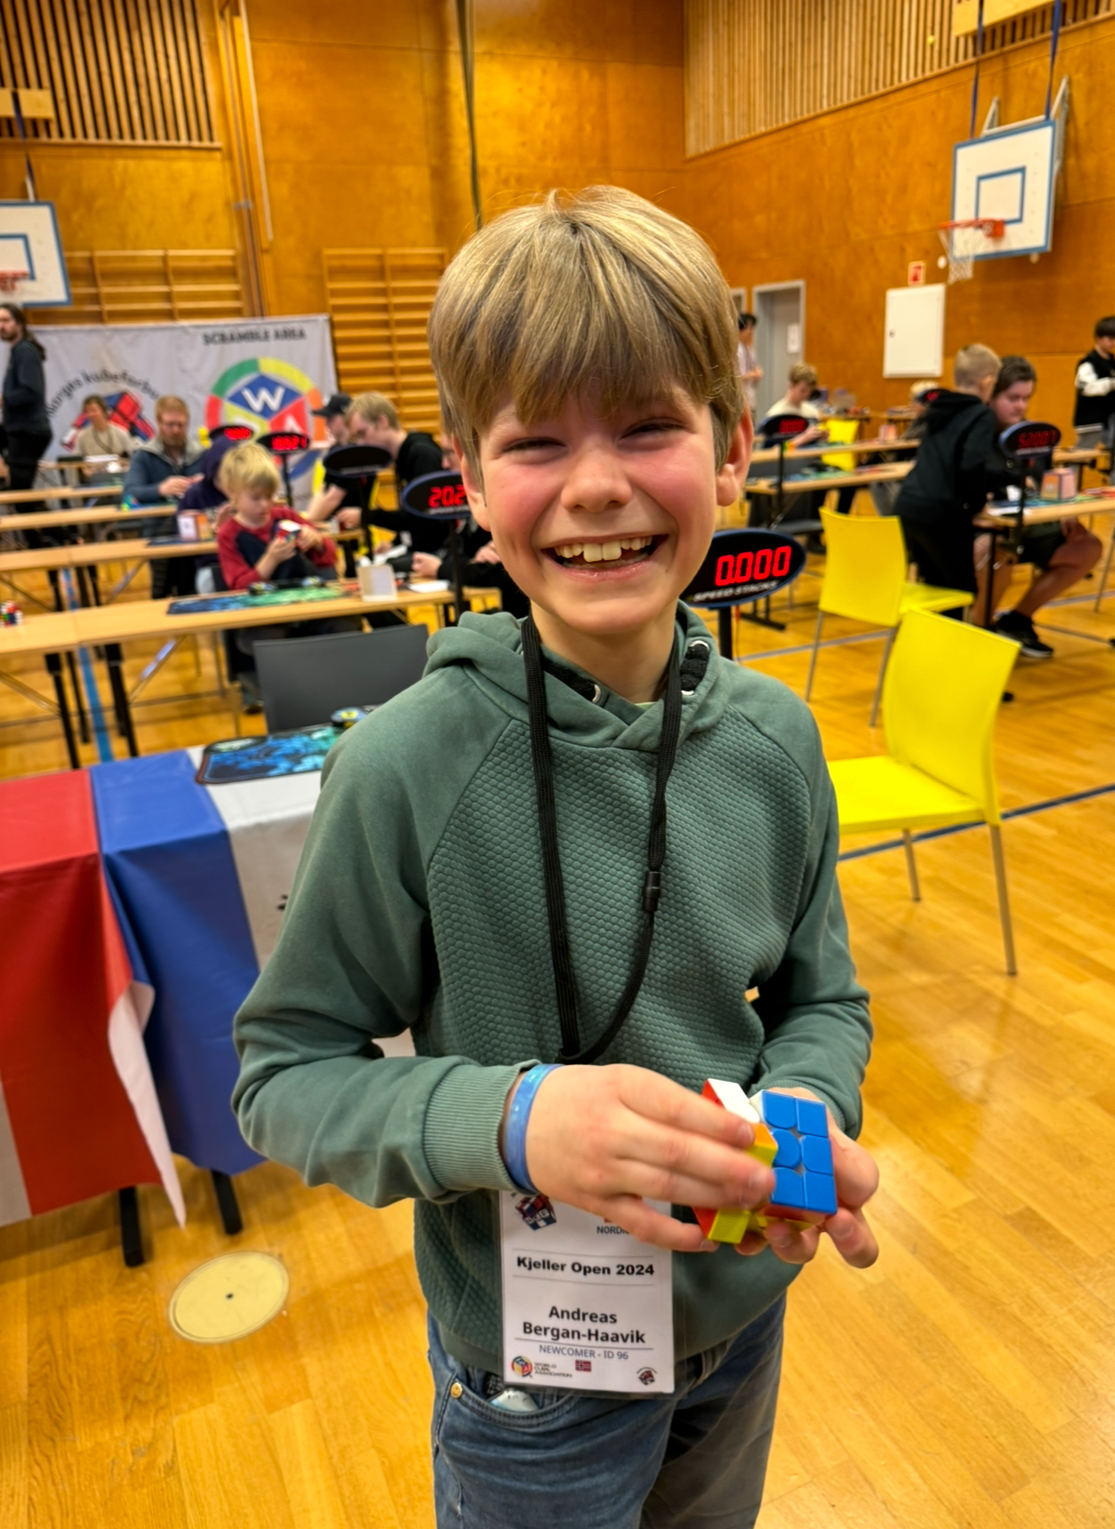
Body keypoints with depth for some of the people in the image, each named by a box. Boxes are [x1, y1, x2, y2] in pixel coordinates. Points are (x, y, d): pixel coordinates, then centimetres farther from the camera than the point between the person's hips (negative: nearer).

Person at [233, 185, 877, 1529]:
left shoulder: (773, 738, -13)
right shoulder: (407, 765, -25)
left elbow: (818, 995, 0)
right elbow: (284, 1074, -16)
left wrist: (808, 1113, -20)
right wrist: (511, 1122, -32)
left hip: (743, 1309, 4)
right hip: (535, 1364, -4)